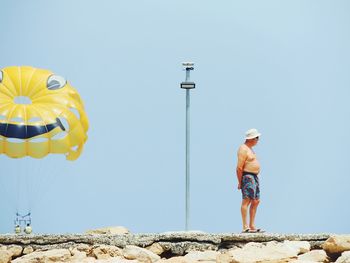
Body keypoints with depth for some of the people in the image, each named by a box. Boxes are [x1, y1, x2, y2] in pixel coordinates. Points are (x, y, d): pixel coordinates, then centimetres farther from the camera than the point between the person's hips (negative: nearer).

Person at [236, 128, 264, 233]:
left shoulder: (249, 149, 20)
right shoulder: (243, 149, -12)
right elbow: (239, 167, -17)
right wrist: (240, 182, -18)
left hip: (254, 177, 11)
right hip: (247, 177, -11)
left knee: (256, 201, 10)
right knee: (246, 201, -13)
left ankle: (252, 226, 13)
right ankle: (245, 227, -16)